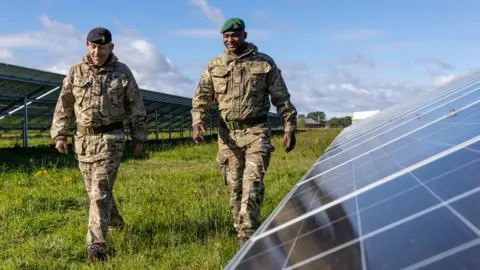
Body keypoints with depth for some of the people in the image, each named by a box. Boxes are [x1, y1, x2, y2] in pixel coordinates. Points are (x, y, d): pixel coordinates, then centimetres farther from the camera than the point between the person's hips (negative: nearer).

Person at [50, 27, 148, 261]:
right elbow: (63, 106, 8)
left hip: (111, 138, -3)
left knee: (100, 191, -11)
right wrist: (59, 135, 4)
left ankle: (96, 245, -9)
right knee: (95, 189, 16)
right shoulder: (76, 71, 2)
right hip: (84, 139, 4)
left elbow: (136, 107, 4)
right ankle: (115, 222, 42)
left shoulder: (122, 72, -2)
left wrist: (139, 138, 3)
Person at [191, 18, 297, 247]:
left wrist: (289, 128, 0)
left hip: (256, 131, -3)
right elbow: (202, 97, 9)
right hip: (228, 133, 3)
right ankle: (240, 231, 20)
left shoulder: (265, 63, 2)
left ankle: (247, 234, -12)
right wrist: (197, 122, -8)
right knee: (234, 185, 8)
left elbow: (282, 98, 5)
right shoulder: (214, 66, 8)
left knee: (252, 182, -14)